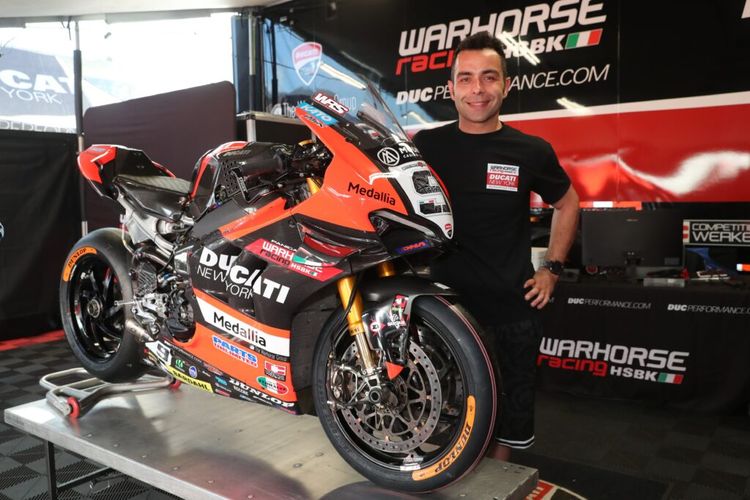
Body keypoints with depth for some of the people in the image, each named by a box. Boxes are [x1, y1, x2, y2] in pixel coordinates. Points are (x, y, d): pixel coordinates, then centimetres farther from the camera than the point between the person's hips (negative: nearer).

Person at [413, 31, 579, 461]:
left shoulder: (531, 151, -2)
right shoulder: (426, 146, -3)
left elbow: (567, 204, 14)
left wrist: (552, 269, 8)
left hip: (514, 312, 1)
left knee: (510, 418, 18)